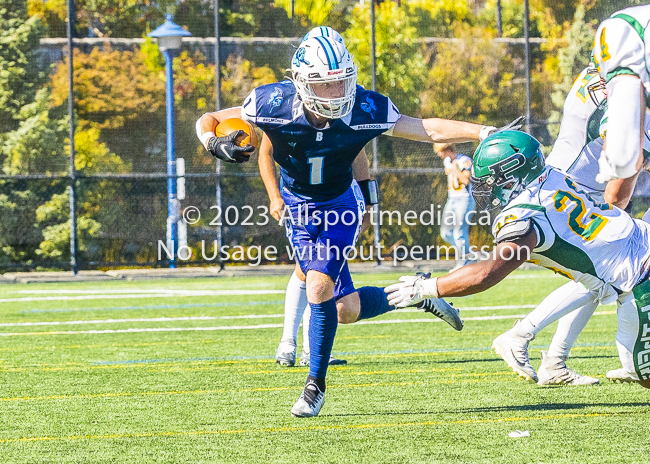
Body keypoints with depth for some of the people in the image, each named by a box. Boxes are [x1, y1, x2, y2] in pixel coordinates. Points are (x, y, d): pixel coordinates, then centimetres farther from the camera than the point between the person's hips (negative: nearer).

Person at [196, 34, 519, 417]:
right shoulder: (274, 105, -26)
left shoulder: (366, 111, -25)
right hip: (299, 209, 2)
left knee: (320, 289, -21)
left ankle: (316, 384, -1)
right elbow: (208, 121, -13)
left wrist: (487, 133, -24)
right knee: (346, 310, -1)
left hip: (339, 204, -2)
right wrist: (216, 144, -36)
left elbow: (429, 130, -16)